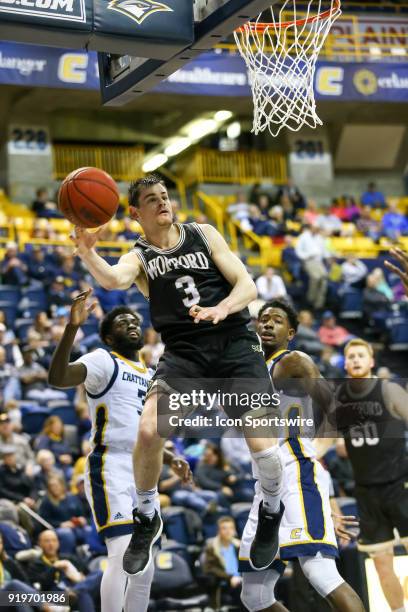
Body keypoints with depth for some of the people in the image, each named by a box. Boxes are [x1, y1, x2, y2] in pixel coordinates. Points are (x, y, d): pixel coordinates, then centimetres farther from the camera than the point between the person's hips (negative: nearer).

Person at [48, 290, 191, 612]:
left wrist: (170, 459, 18)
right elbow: (57, 377, -25)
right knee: (124, 553, -22)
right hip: (110, 469, -8)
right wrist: (72, 328, -36)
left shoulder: (148, 376, 21)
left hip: (141, 474, 9)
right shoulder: (104, 361, -4)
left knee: (145, 568, 10)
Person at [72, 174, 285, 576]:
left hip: (234, 342, 0)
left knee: (261, 445, -16)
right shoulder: (138, 258, 10)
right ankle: (146, 520, 5)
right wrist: (86, 251, -37)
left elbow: (247, 285, 5)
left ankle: (271, 512, 18)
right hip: (183, 351, 0)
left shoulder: (204, 235, 12)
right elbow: (113, 279, -16)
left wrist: (222, 309, -18)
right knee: (148, 432, -23)